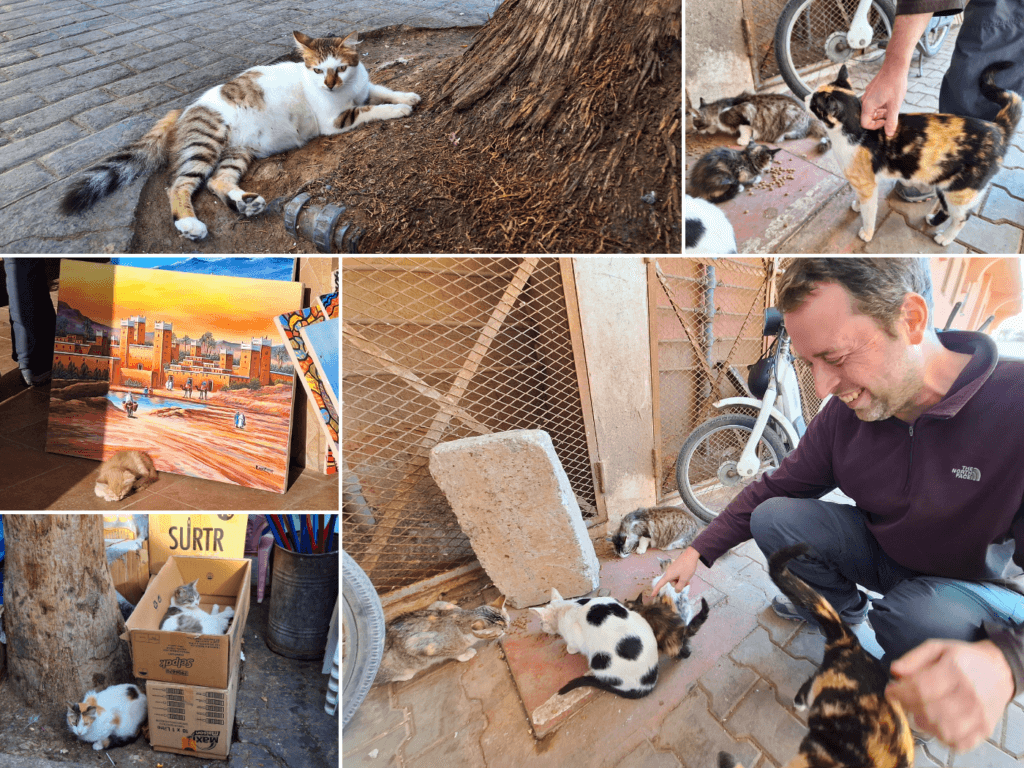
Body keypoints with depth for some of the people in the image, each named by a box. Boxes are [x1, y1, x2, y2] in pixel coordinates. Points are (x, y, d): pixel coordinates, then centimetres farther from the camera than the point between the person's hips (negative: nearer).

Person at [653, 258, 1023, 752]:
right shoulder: (844, 412, -15)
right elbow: (776, 487, -2)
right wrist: (699, 552, -9)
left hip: (979, 585, -4)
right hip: (883, 553, 4)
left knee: (923, 617, -35)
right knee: (772, 518, -14)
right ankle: (845, 607, 14)